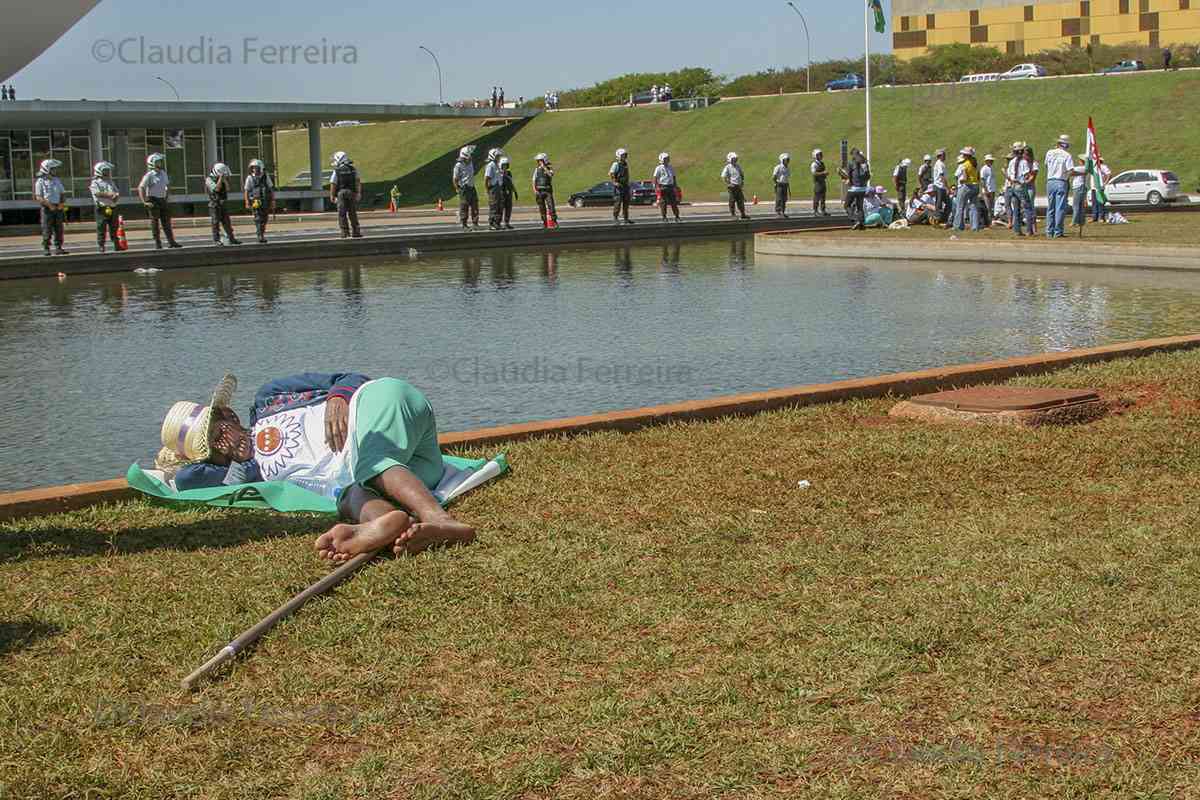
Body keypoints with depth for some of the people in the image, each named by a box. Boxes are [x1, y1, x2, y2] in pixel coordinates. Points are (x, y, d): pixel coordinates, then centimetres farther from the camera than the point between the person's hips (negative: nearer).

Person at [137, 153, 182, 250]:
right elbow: (141, 188, -15)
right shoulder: (149, 175, -12)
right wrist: (144, 202, -18)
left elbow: (168, 186, 25)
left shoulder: (164, 173, 9)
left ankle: (171, 241, 9)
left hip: (162, 200, 6)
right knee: (155, 222, -2)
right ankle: (157, 243, 2)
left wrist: (167, 196, 16)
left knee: (166, 221, 6)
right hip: (153, 201, -6)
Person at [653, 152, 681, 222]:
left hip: (671, 187, 5)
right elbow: (655, 178, -6)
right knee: (663, 203, -2)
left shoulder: (671, 168, 13)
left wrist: (675, 186, 19)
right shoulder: (659, 168, -4)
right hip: (663, 187, -5)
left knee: (674, 203, 3)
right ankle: (664, 217, 7)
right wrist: (656, 187, -15)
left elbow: (674, 177, 21)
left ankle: (677, 217, 7)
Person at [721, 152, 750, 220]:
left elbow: (742, 174, 24)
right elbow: (723, 177, -12)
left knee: (741, 200, 9)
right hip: (732, 186, -6)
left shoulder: (738, 166, 10)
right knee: (732, 201, -2)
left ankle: (743, 214, 15)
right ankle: (733, 214, 6)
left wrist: (742, 181, 13)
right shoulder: (728, 167, -9)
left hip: (738, 186, 6)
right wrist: (728, 184, -15)